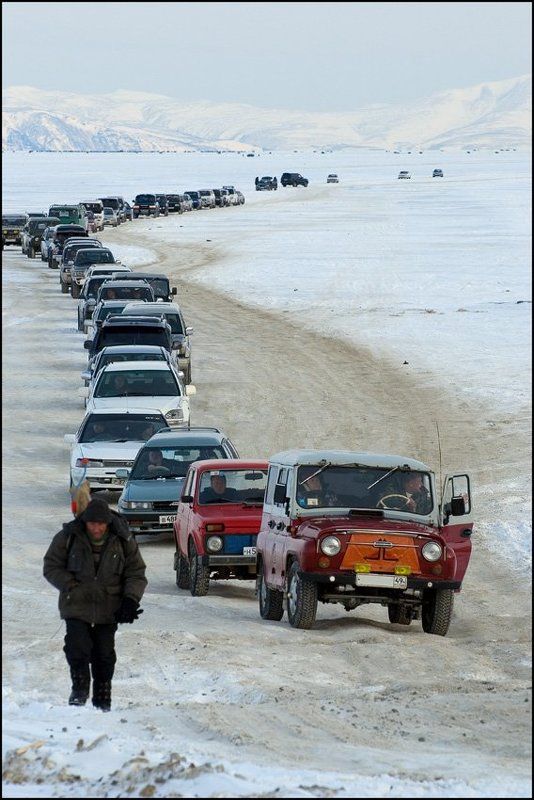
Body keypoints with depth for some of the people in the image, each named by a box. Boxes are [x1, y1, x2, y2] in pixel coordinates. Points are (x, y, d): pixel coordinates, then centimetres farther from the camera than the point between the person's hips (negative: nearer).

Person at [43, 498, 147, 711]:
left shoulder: (123, 541, -4)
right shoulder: (68, 537, -8)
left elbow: (136, 573, 5)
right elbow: (51, 567, 0)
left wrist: (130, 599, -10)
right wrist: (72, 587, -12)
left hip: (108, 610, 1)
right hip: (77, 607, -1)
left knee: (104, 655, 5)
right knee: (78, 649, -15)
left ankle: (102, 700, 18)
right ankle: (80, 688, 5)